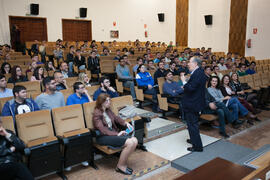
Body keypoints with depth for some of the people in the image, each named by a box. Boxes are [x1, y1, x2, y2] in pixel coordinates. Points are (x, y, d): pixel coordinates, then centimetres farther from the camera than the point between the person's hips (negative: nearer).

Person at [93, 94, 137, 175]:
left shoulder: (108, 110, 12)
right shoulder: (97, 114, -11)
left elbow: (116, 118, 21)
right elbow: (102, 130, -18)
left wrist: (126, 123, 2)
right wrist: (117, 134, -23)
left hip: (114, 132, 8)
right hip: (103, 137, -8)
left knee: (134, 141, -15)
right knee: (130, 143, -25)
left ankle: (123, 163, 0)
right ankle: (120, 166, -7)